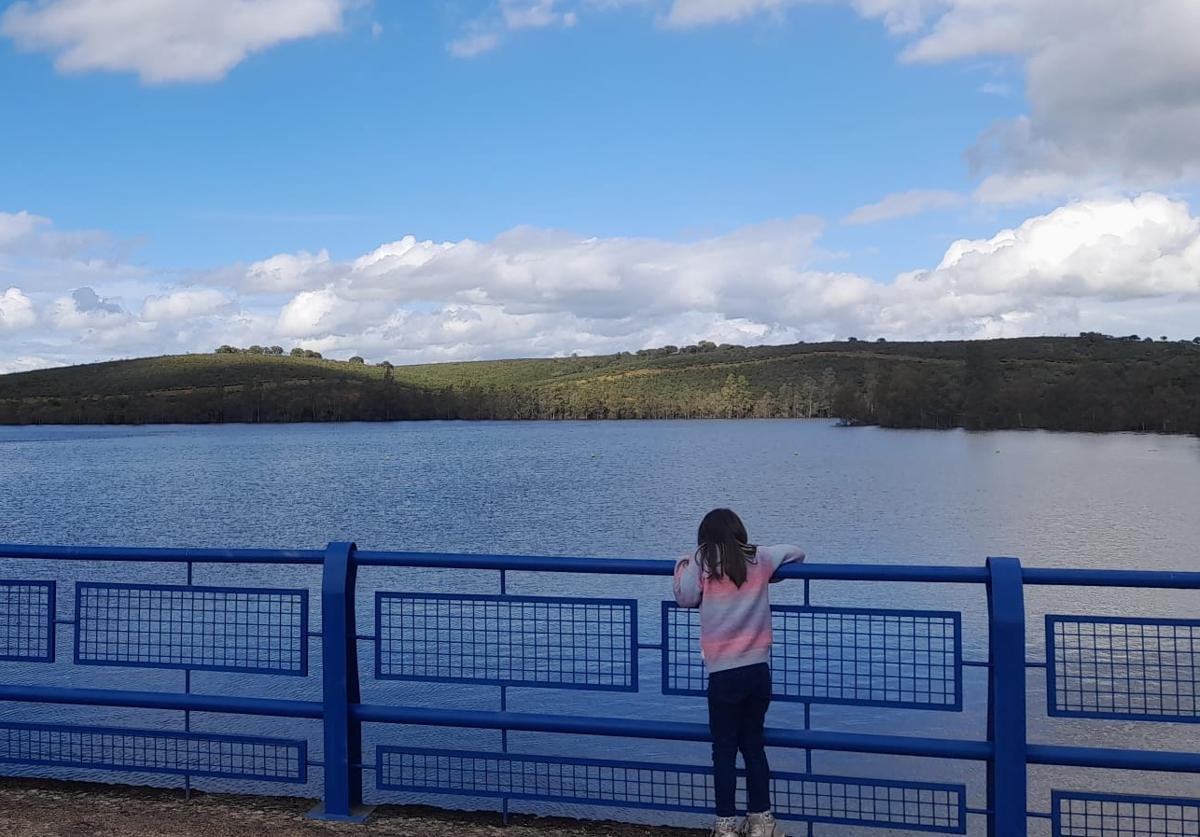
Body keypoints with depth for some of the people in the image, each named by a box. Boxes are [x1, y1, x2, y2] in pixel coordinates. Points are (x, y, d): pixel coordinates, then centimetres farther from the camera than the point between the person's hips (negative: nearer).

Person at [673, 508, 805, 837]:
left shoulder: (701, 560, -2)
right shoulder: (759, 557, 7)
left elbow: (685, 597, -4)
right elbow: (798, 552, 19)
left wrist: (683, 565, 12)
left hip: (724, 672, -3)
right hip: (758, 668, 3)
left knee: (724, 749, 6)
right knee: (754, 745, 15)